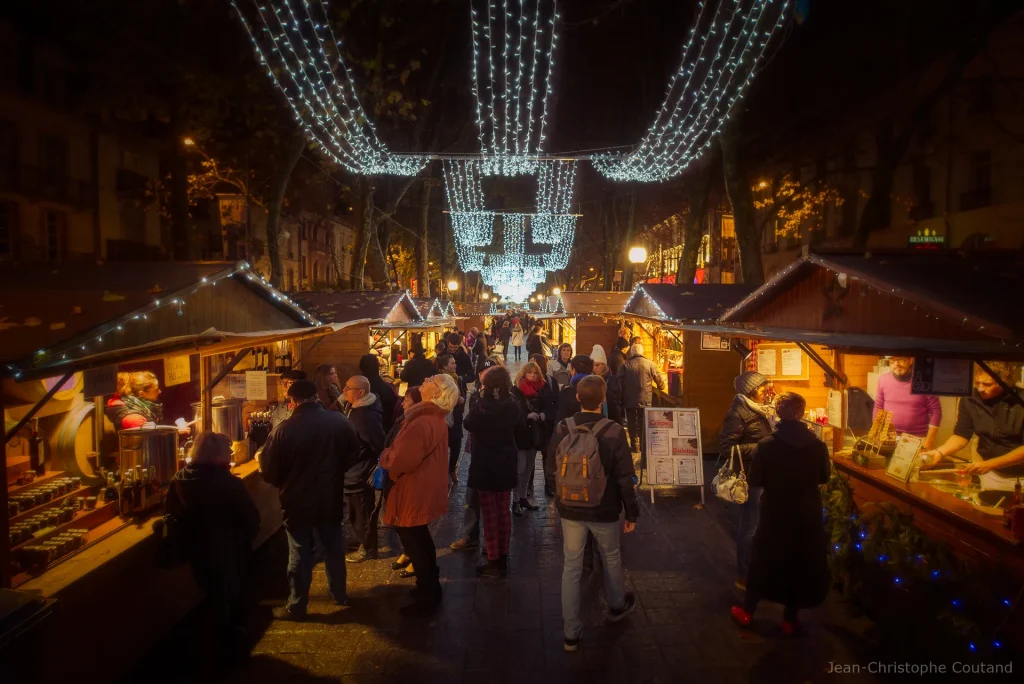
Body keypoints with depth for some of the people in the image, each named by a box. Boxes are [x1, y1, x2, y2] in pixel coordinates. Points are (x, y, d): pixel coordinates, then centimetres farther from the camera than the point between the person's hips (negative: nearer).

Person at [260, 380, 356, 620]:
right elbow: (353, 453, 6)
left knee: (300, 554, 10)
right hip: (331, 498, 3)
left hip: (298, 501, -3)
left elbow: (268, 470, -12)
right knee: (334, 548, 19)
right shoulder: (339, 421, -9)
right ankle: (339, 594, 34)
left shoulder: (284, 429, -19)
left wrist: (285, 483, 9)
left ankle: (297, 606, 21)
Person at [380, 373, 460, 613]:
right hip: (425, 489, 10)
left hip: (415, 493, -10)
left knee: (414, 543, 4)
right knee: (420, 540, 23)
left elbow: (401, 461, -28)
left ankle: (427, 596, 17)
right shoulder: (435, 419, 7)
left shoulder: (422, 424, -28)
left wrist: (384, 456, -8)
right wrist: (391, 454, 6)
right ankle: (430, 586, 37)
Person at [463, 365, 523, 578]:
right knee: (503, 511, 15)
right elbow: (521, 423, 14)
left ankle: (494, 561, 9)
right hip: (506, 465, 4)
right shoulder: (512, 405, -9)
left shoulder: (479, 406, -20)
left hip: (484, 466, -4)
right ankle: (503, 558, 25)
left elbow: (468, 425, 1)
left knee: (489, 513, 4)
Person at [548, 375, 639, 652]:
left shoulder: (562, 429, -10)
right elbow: (625, 477, -14)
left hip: (570, 509, 2)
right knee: (611, 558, 23)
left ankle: (571, 633, 17)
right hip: (604, 509, -1)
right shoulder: (614, 432, -18)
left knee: (571, 568, 10)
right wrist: (632, 513, -4)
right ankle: (617, 606, 47)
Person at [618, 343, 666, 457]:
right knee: (644, 425, 10)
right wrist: (661, 388, 23)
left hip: (629, 400, 0)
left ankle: (635, 445, 17)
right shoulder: (649, 363, -4)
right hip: (645, 400, 0)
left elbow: (619, 382, -5)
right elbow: (659, 379, 1)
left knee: (632, 424, 13)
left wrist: (621, 398, 3)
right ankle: (643, 446, 11)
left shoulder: (625, 365, -4)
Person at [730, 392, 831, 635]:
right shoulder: (818, 445, -12)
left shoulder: (767, 445, -18)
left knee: (764, 561, 15)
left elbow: (754, 480, -10)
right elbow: (825, 477, 5)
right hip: (807, 515, 1)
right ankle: (790, 618, 26)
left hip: (775, 514, -1)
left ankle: (747, 611, 28)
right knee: (801, 563, 17)